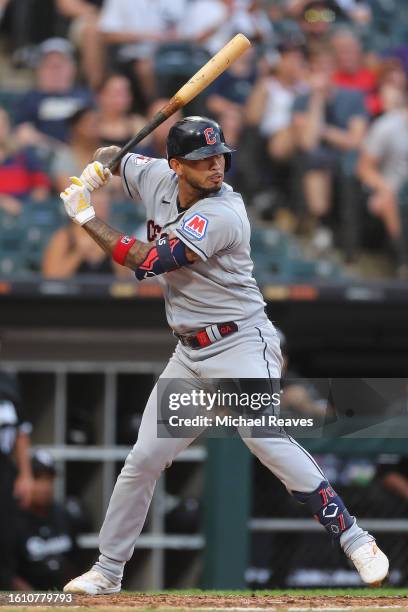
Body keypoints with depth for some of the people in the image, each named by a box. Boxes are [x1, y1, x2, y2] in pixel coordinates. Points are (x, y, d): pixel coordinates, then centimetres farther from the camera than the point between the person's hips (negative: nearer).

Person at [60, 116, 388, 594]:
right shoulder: (157, 179, 1)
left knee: (266, 438, -26)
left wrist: (84, 217, -15)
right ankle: (108, 571, 19)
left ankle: (354, 540, -22)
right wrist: (95, 169, -2)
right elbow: (112, 157, 23)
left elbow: (147, 261, -24)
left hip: (240, 343, -7)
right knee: (143, 459, 7)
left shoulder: (223, 213, -21)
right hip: (190, 353, 7)